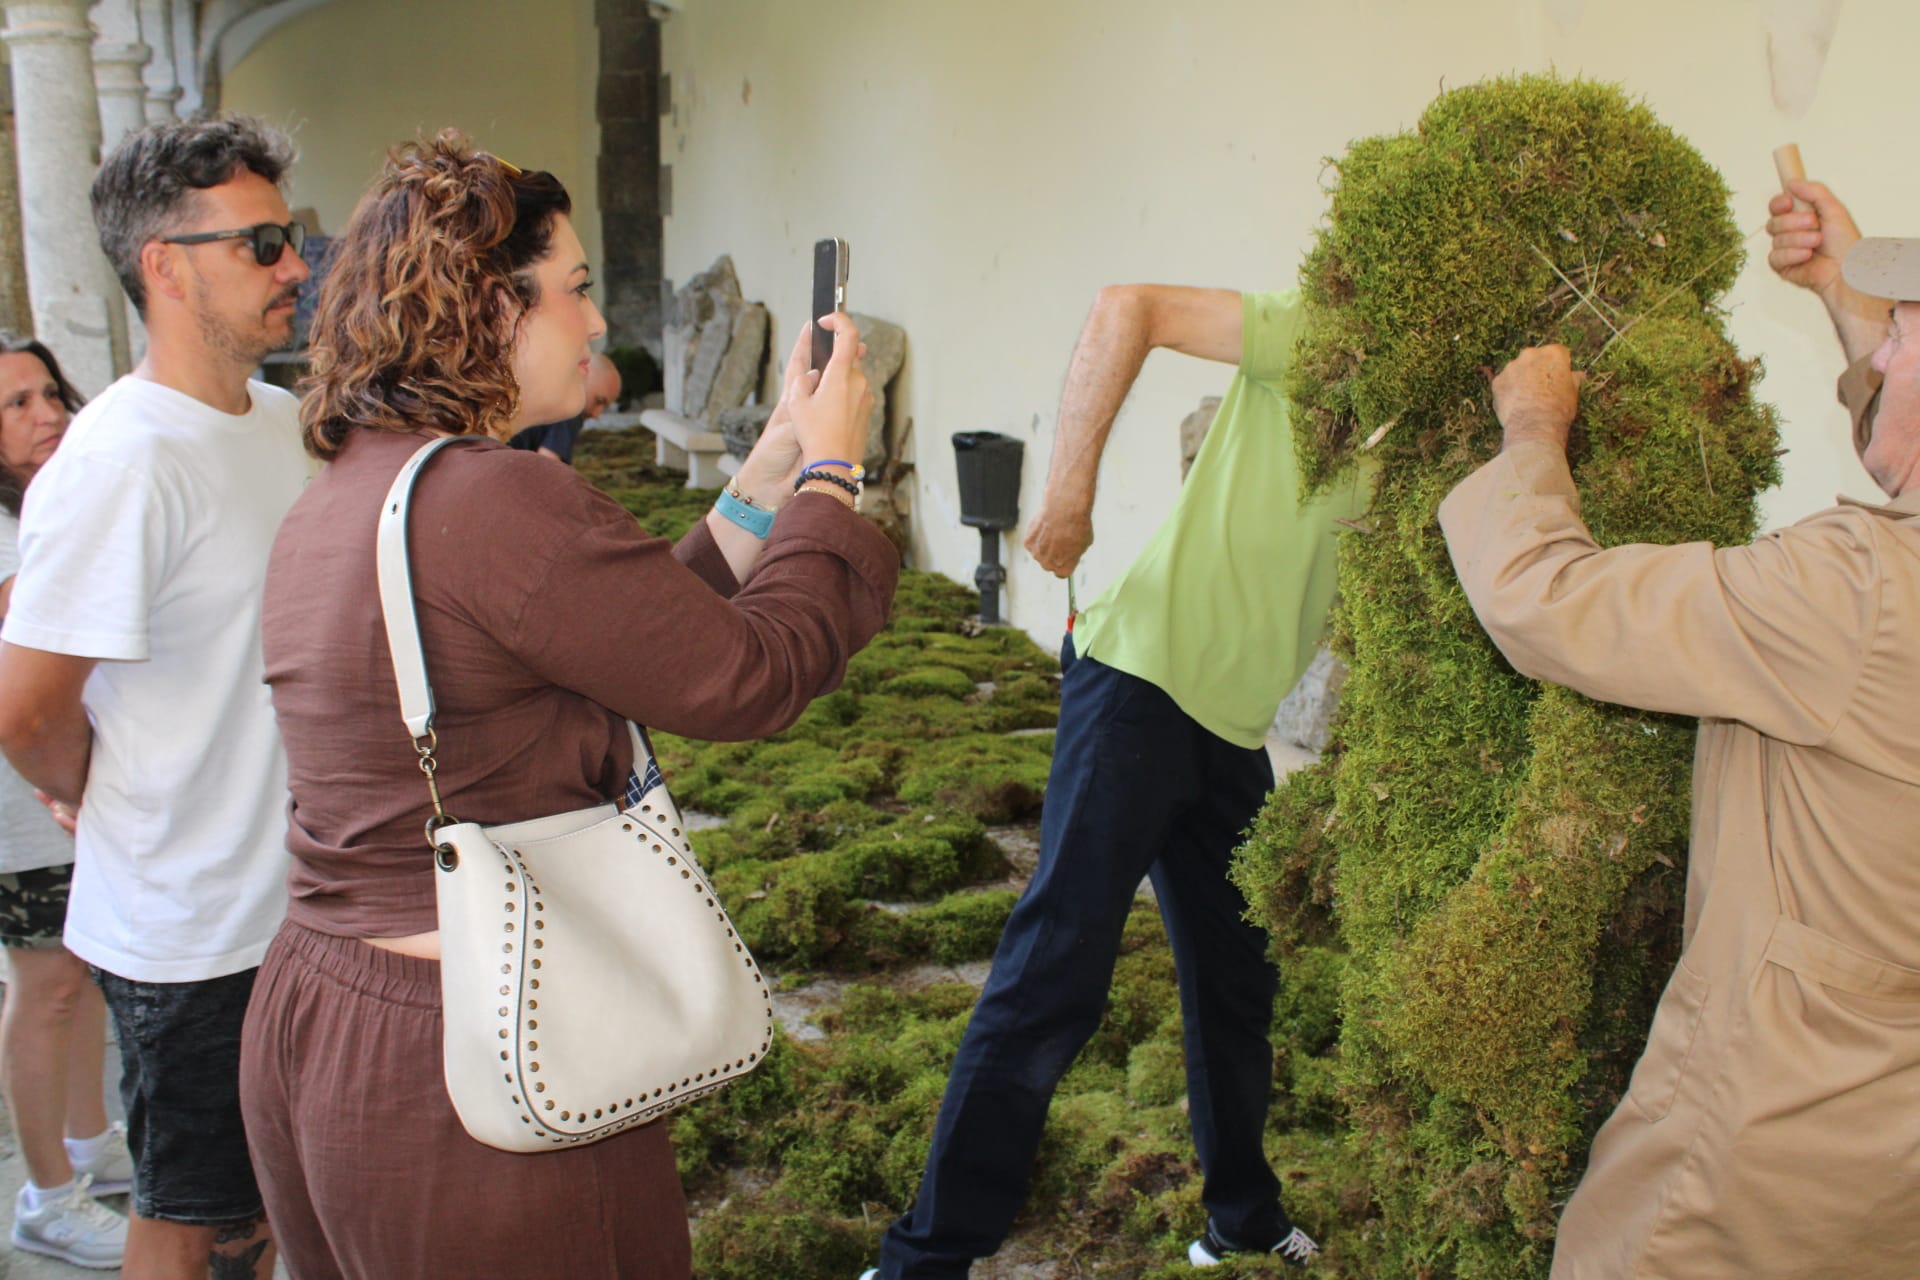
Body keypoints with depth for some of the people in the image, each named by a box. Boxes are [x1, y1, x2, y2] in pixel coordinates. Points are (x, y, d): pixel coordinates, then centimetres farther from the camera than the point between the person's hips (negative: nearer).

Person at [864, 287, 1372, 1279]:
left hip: (1235, 731, 8)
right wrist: (1069, 488, -19)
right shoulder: (1311, 339, -8)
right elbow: (1127, 310, -15)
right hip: (1143, 678, -8)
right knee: (1056, 973, -9)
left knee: (1240, 979, 16)